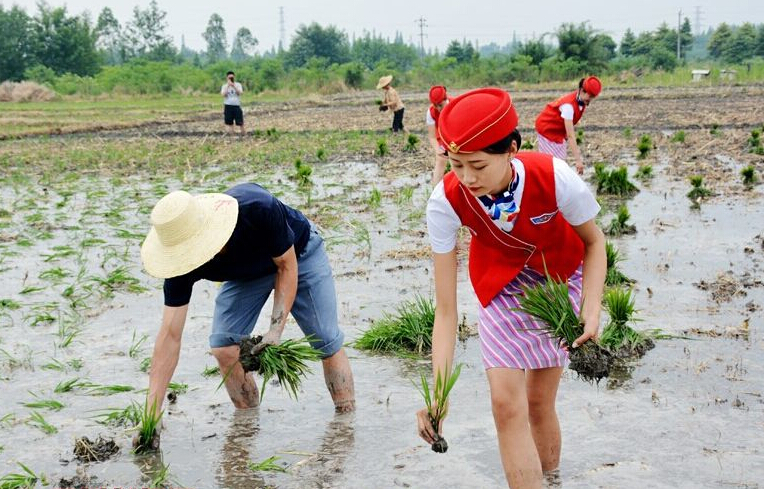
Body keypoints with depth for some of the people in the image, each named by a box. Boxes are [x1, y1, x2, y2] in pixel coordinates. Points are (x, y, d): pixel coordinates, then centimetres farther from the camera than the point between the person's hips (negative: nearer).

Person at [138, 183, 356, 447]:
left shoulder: (259, 209, -43)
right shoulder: (182, 264, -32)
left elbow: (287, 267, -25)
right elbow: (170, 335, -29)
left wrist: (276, 330, -35)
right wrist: (152, 413, -33)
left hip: (298, 254, -2)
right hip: (245, 275, 3)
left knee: (327, 342, -10)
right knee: (223, 347, -14)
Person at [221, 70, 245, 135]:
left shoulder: (238, 84, 4)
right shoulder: (224, 86, 3)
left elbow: (240, 93, -11)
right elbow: (223, 95, -11)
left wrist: (234, 86, -19)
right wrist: (228, 86, -15)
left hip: (237, 106, 0)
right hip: (228, 106, 1)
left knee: (240, 122, -4)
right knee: (229, 122, 3)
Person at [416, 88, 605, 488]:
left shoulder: (555, 179, -34)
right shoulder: (446, 202, -30)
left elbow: (594, 242, -11)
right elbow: (446, 309, -25)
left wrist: (591, 312, -27)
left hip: (560, 278, -1)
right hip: (501, 286, 1)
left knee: (539, 402, 3)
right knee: (506, 402, -11)